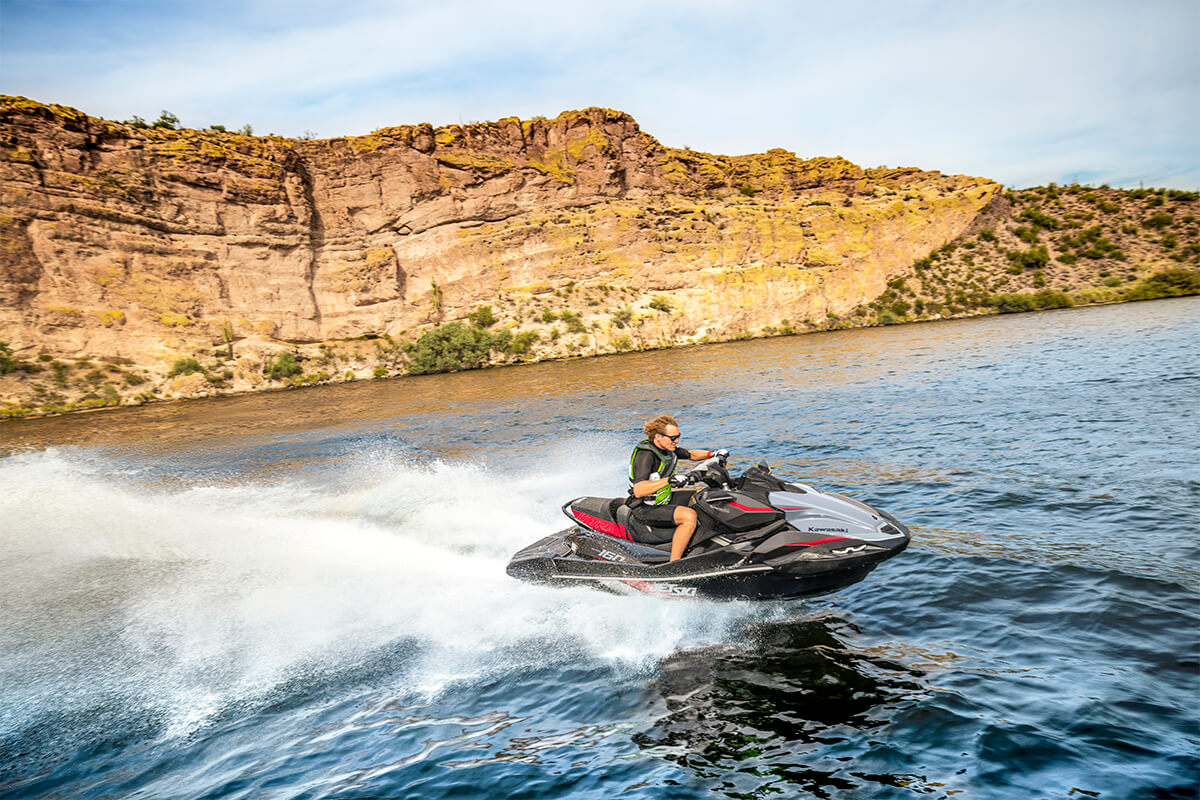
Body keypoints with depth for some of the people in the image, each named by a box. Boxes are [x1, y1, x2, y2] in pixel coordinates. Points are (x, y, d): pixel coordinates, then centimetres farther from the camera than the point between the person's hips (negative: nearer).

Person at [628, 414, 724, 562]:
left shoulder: (668, 448, 2)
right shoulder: (645, 454, -25)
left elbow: (691, 454, 18)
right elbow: (638, 491, -36)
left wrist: (711, 454, -1)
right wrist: (667, 480, -45)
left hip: (665, 499, 10)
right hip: (646, 509, -10)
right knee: (689, 515, -30)